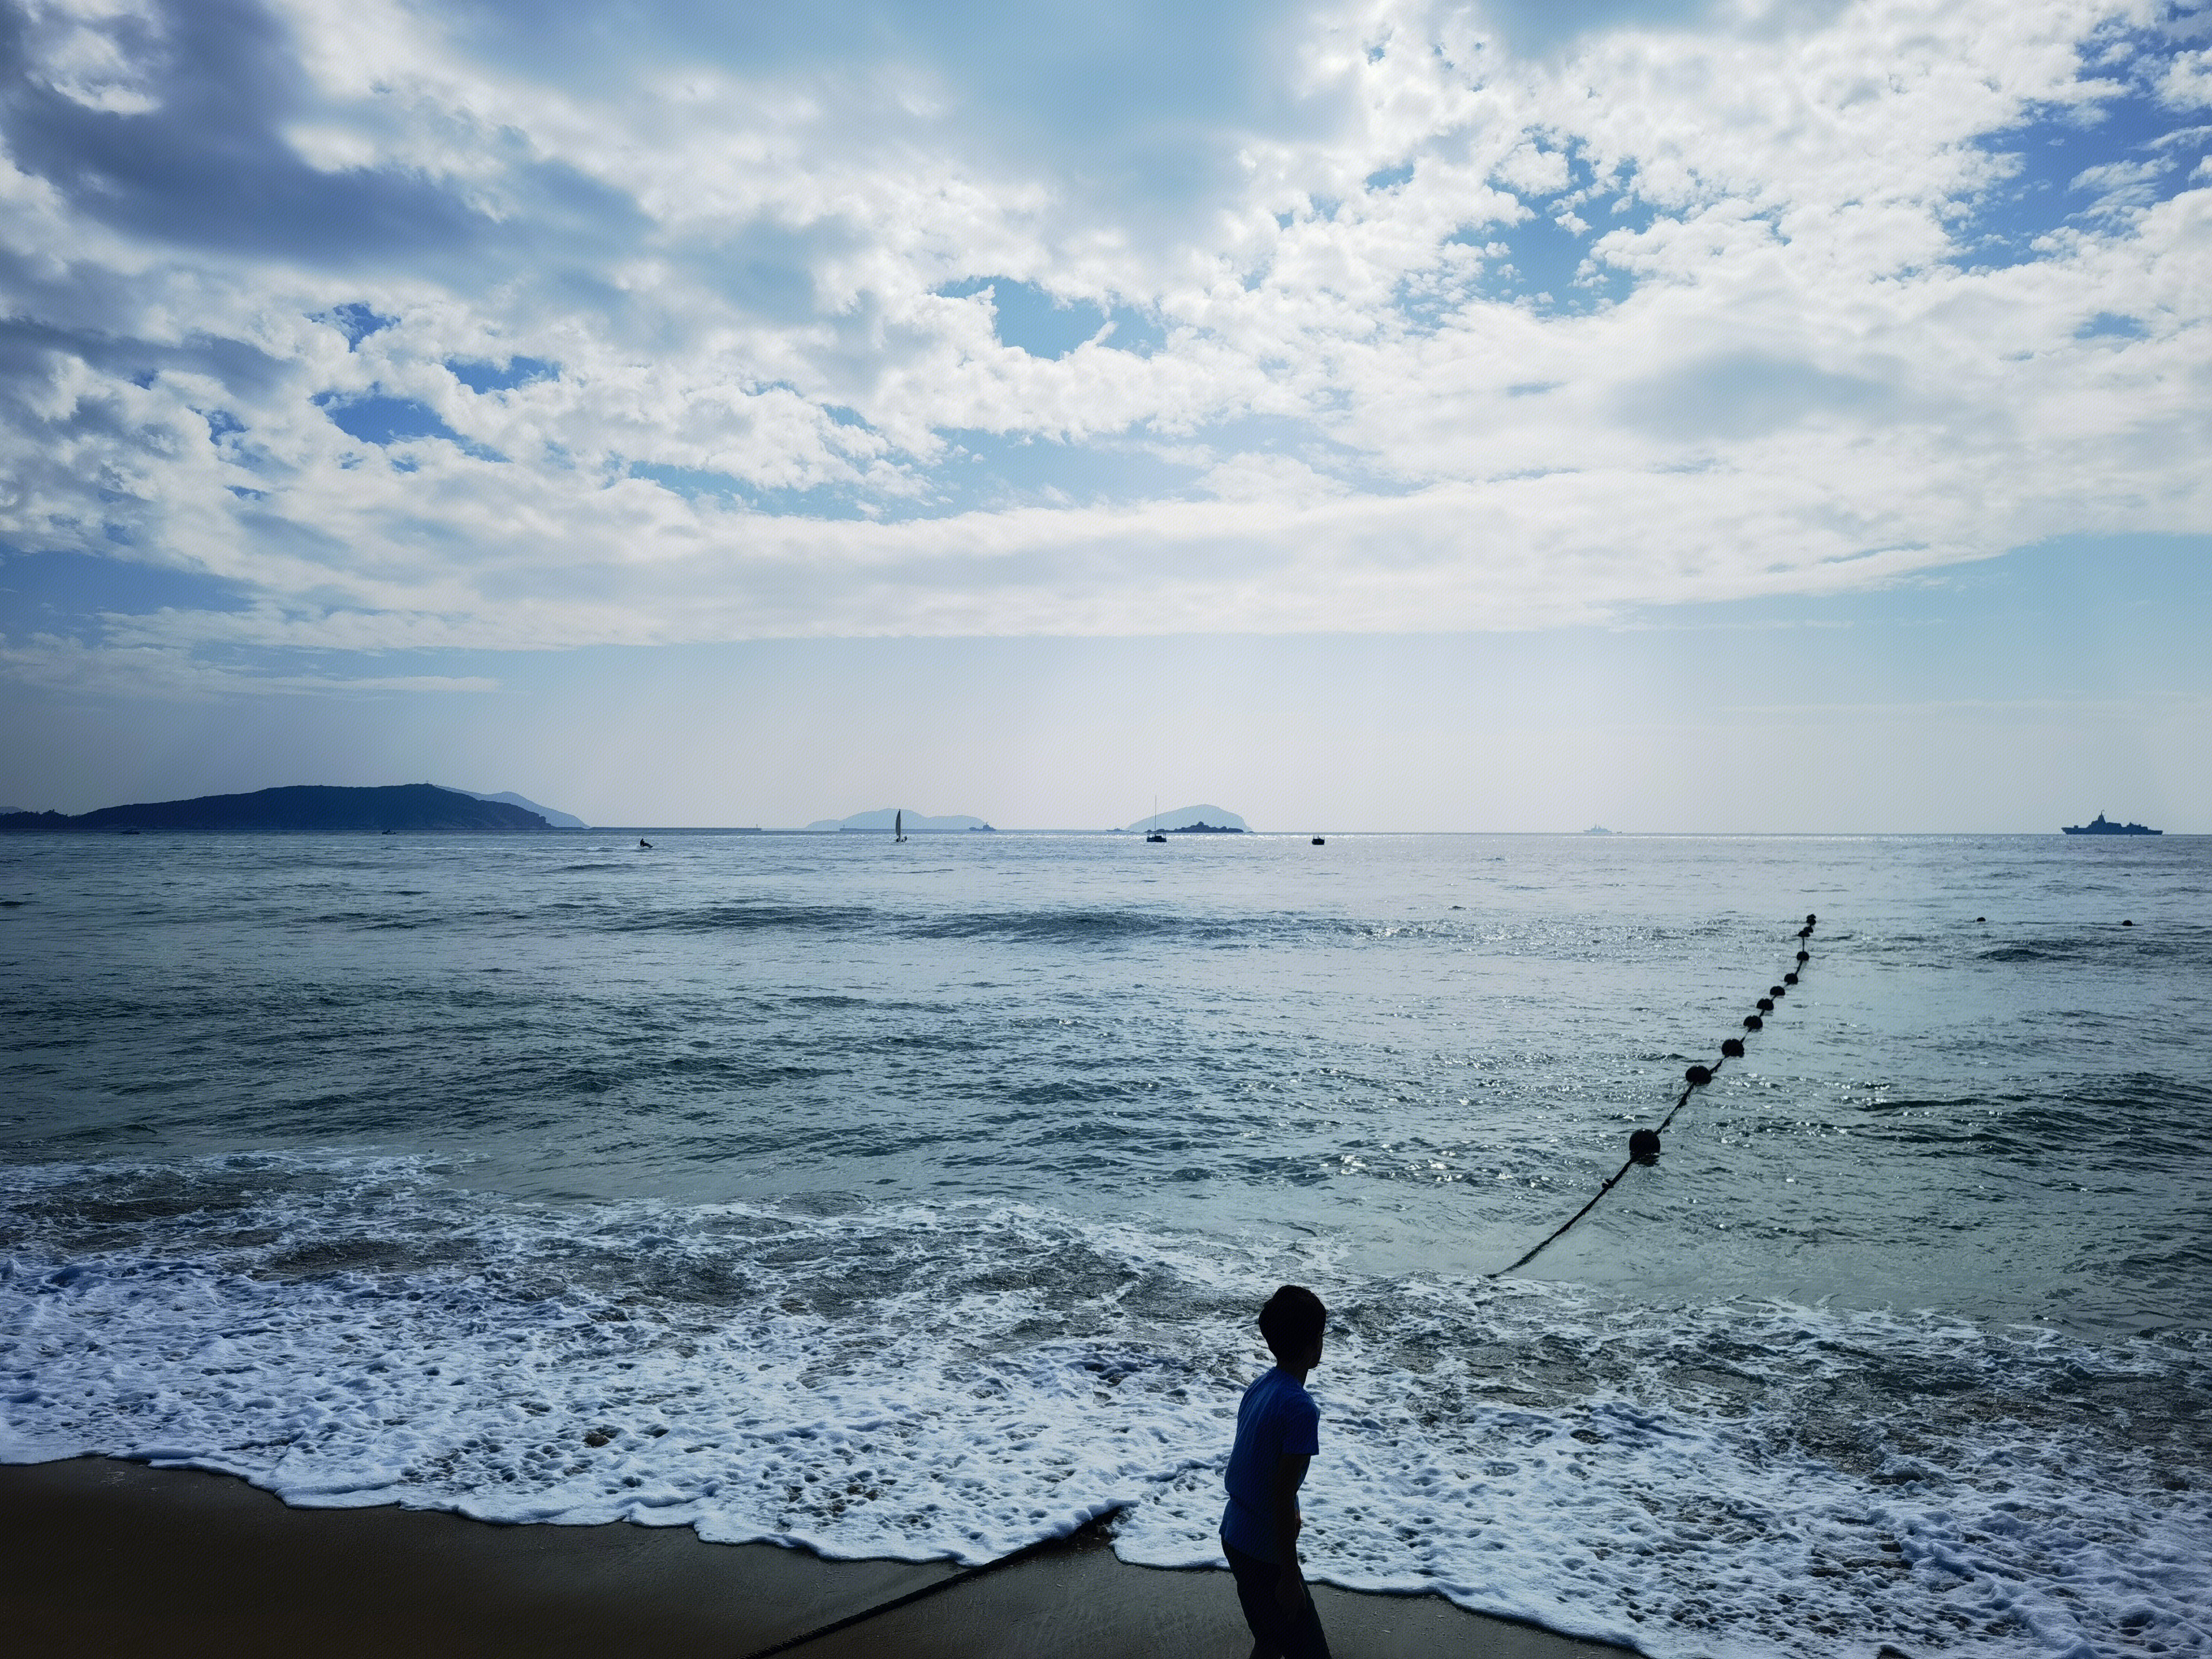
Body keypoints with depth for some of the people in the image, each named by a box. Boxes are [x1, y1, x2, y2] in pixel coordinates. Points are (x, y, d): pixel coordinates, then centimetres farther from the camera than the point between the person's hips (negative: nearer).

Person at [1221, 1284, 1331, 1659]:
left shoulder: (1259, 1388, 2)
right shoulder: (1300, 1409, -25)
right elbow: (1282, 1496, -24)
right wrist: (1289, 1576, -17)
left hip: (1236, 1536, 9)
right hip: (1264, 1553, -8)